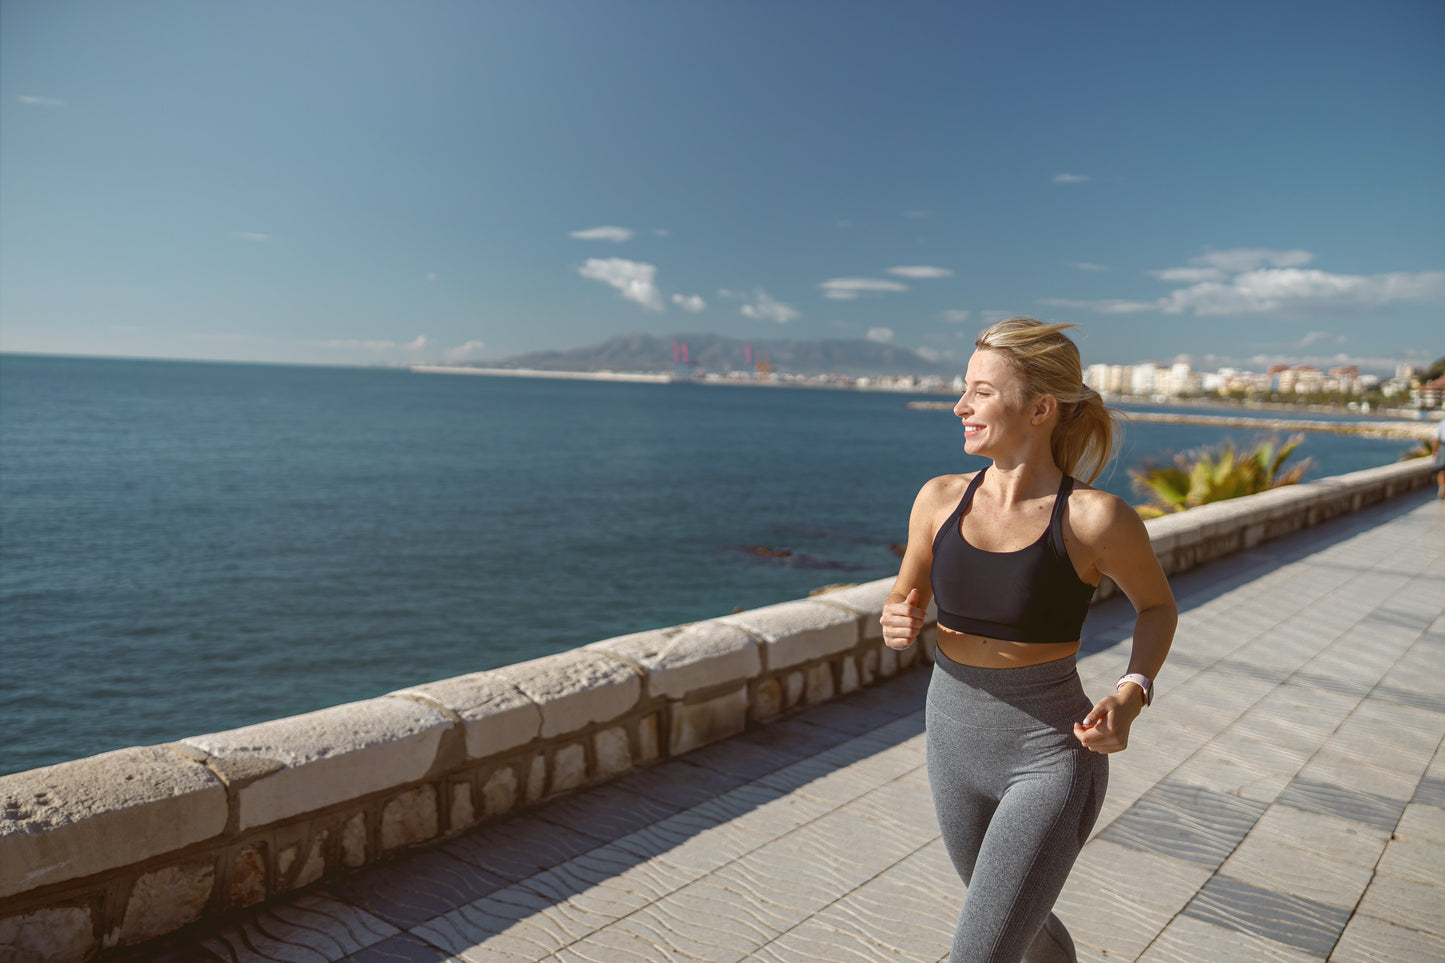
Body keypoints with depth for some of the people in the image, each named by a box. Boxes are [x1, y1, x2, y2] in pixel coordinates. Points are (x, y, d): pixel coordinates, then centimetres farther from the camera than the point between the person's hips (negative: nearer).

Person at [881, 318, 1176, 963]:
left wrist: (1131, 694, -14)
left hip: (1051, 759, -5)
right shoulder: (940, 499, -6)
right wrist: (898, 625, -14)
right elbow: (905, 601, 8)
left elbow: (1157, 605, 2)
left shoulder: (1095, 518, -16)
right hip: (955, 746, 5)